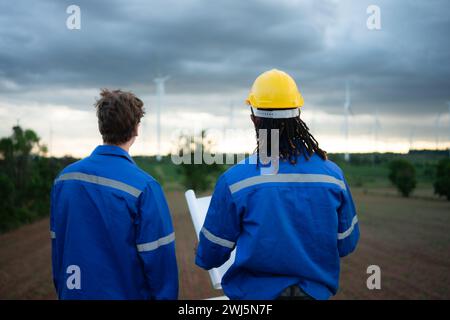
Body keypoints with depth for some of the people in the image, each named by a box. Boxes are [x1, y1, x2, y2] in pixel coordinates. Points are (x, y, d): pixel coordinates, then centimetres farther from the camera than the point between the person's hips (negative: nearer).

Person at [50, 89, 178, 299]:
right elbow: (158, 258, -17)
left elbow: (57, 244, 5)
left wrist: (62, 290, 16)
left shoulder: (64, 178, -4)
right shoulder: (144, 187, -19)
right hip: (125, 293, -4)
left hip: (72, 292, 4)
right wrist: (166, 295, -4)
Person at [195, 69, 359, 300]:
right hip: (317, 291, 3)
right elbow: (346, 244, 3)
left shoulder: (234, 179, -17)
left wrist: (204, 258, 15)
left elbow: (210, 257, -8)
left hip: (255, 292, -2)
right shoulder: (333, 174, -8)